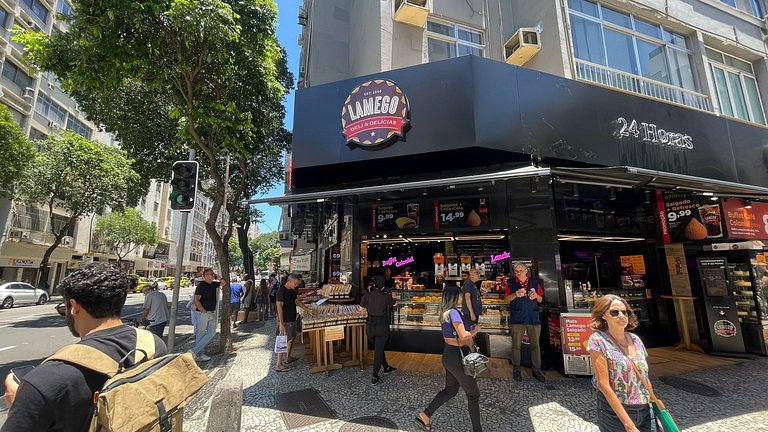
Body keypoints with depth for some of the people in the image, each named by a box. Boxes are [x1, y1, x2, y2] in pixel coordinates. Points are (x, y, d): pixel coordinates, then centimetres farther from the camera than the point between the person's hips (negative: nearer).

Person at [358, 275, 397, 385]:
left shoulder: (367, 296, -8)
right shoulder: (386, 297, -15)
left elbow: (360, 309, 1)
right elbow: (393, 304, 6)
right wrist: (392, 297, 27)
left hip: (370, 326, 3)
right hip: (382, 326, -3)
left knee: (378, 348, 23)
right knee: (378, 351, 8)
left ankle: (386, 368, 40)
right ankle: (375, 377, 13)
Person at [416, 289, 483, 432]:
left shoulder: (446, 313, 7)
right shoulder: (453, 312, -21)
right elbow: (464, 335, -29)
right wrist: (475, 330, -10)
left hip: (448, 355, 9)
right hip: (457, 357, -9)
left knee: (450, 390, 23)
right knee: (473, 394, 10)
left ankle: (425, 415, 25)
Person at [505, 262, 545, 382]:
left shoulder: (534, 282, 9)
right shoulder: (511, 283, 4)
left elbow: (540, 300, 15)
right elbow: (506, 298, 1)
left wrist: (536, 296, -8)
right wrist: (515, 294, -17)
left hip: (533, 318, 2)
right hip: (517, 318, -2)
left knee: (535, 345, 7)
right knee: (516, 345, 4)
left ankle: (537, 370, 19)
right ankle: (516, 369, 16)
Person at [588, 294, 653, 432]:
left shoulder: (635, 340, 2)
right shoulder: (598, 340, -15)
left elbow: (645, 377, 13)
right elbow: (604, 385, -18)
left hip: (646, 410, 5)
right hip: (615, 411, -5)